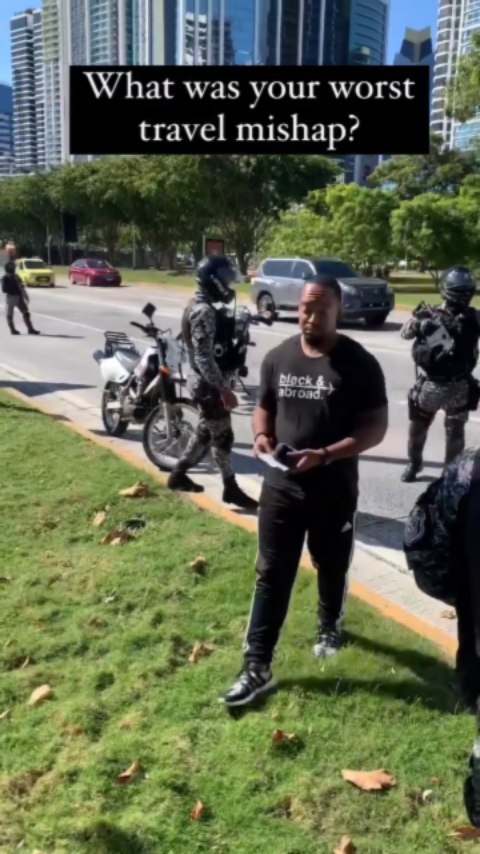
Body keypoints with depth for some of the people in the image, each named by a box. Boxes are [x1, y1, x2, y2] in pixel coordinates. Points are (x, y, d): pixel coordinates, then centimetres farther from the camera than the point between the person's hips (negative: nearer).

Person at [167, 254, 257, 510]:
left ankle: (178, 474, 30)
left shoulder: (201, 306, 12)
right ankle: (231, 489, 11)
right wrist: (224, 389, -27)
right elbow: (204, 358, -26)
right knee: (222, 436, 0)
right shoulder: (204, 312, -21)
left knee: (205, 432, 19)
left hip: (205, 382, 10)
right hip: (209, 384, -10)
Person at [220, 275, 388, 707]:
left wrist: (325, 454, -23)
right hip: (281, 485, 3)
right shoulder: (278, 357, 1)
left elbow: (376, 427, -11)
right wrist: (261, 435, -9)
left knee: (331, 568, 19)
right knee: (271, 575, 5)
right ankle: (257, 667, 13)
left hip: (334, 490, -2)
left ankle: (330, 626, 49)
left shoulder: (359, 364, -11)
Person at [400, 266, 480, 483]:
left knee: (455, 431, 9)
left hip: (458, 386, -1)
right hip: (429, 383, 1)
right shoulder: (430, 313, -2)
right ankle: (414, 463, 35)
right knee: (417, 425, 14)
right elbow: (405, 334, -5)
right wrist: (417, 318, -25)